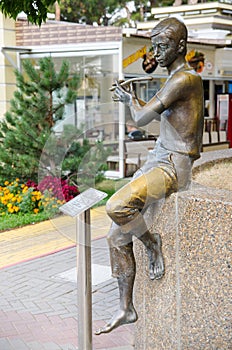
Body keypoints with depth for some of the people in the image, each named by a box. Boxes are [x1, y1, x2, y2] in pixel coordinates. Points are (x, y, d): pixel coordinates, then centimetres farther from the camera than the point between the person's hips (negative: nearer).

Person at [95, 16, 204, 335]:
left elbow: (142, 119, -17)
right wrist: (135, 98, 26)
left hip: (174, 167, -10)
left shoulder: (184, 79, -14)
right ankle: (127, 309, 17)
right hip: (157, 162, 10)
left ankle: (152, 242, -3)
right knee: (117, 236, 6)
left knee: (117, 206, -34)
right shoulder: (176, 79, 18)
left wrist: (130, 101, 2)